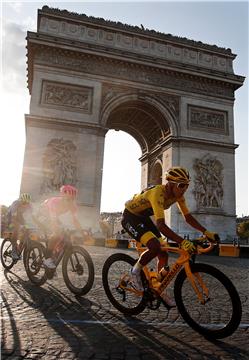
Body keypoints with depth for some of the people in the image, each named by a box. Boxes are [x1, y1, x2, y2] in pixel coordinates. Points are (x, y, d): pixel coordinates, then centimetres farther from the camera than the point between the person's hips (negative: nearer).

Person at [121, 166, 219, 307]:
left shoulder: (178, 195, -11)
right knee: (155, 246, -29)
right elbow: (161, 225, -44)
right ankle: (136, 271, -2)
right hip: (130, 217, -8)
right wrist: (182, 242, -52)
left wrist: (206, 232, -17)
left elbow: (188, 217, -5)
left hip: (144, 218, 8)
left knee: (163, 254, 1)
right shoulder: (158, 193, -35)